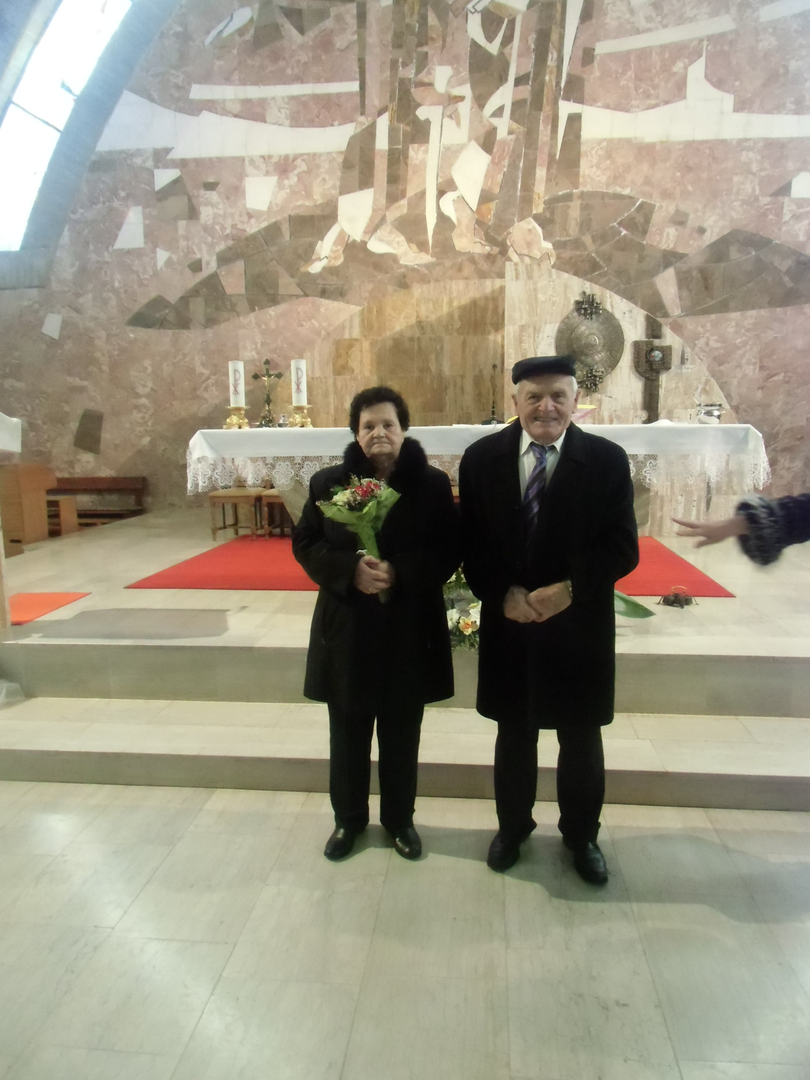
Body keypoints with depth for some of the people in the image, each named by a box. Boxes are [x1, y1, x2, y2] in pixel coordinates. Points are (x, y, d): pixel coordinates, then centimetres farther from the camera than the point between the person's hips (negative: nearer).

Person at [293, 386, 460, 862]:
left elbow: (449, 551, -4)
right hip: (346, 629, 1)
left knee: (402, 734, 14)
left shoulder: (433, 484, -3)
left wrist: (399, 571, -21)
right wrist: (351, 569, -17)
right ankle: (349, 819, 36)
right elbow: (305, 545, 1)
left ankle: (400, 818, 36)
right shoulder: (328, 483, 0)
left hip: (410, 630, -1)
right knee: (348, 733, 14)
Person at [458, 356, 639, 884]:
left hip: (580, 626, -1)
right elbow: (471, 544, -1)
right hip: (508, 623, 1)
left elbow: (623, 548, -8)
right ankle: (512, 826, 42)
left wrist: (569, 589, -20)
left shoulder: (608, 460, -7)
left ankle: (581, 834, 40)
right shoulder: (482, 458, -2)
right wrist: (504, 594, -15)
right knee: (514, 733, 18)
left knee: (581, 737, 16)